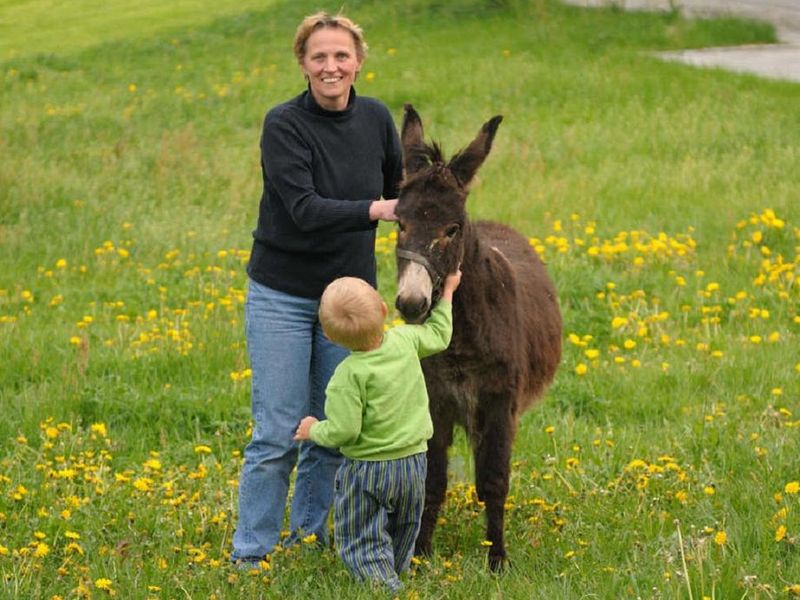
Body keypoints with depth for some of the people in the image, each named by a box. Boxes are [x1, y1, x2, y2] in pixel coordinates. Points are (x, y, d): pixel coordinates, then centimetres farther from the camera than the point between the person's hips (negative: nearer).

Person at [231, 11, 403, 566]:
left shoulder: (377, 119, -2)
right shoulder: (284, 124, -16)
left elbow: (400, 188, 15)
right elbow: (304, 208, -26)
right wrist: (377, 209, -35)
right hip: (282, 296, -4)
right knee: (278, 432, -4)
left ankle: (309, 535, 26)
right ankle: (251, 554, 7)